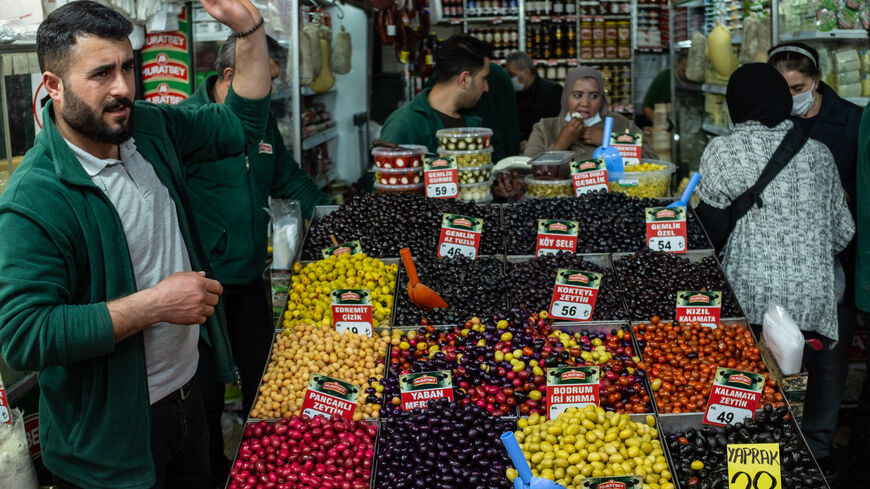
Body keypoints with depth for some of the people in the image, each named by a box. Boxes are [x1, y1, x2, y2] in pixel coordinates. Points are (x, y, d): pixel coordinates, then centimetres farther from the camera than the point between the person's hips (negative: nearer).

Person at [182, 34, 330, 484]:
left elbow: (291, 181, 20)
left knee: (263, 375, 19)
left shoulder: (262, 122, 8)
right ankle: (213, 470, 26)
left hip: (249, 277, 7)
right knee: (207, 384, 7)